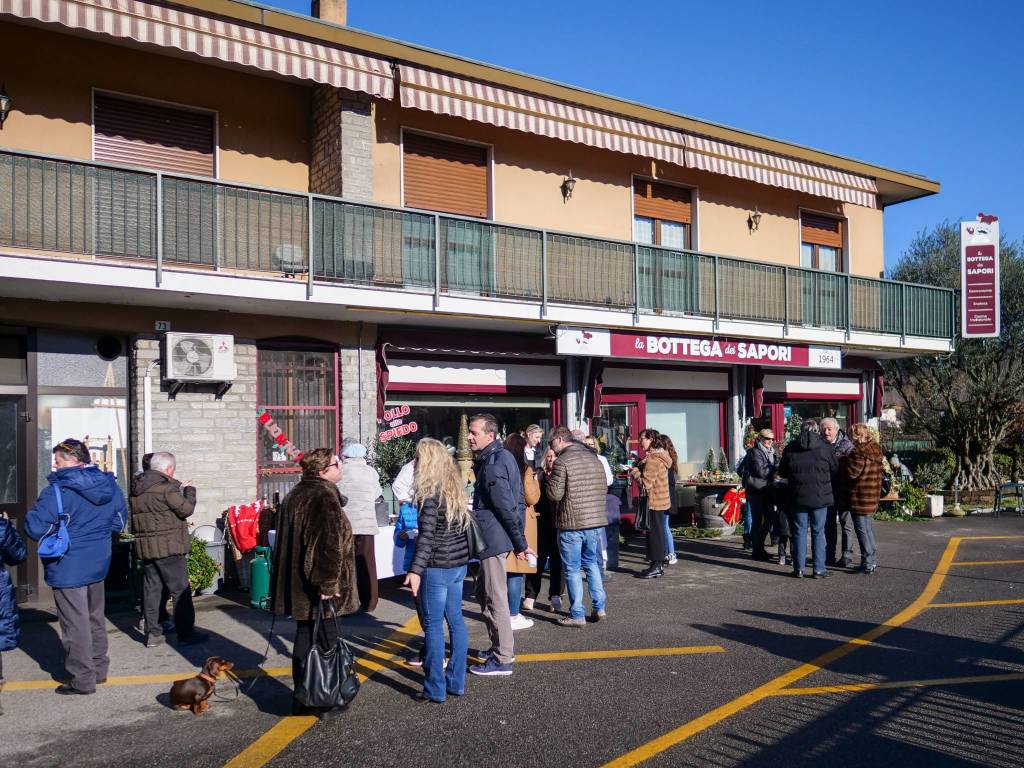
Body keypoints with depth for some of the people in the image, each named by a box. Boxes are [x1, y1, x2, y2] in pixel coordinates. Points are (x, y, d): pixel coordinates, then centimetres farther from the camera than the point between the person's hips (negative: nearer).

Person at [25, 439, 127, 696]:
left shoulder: (57, 491, -19)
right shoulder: (109, 485, 2)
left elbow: (35, 528, -21)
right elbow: (120, 520, 12)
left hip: (68, 568, -7)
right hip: (99, 564, 7)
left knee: (76, 625, 4)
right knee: (95, 619, 20)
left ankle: (83, 680, 12)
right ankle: (99, 669, 32)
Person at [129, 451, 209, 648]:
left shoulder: (136, 487, 11)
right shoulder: (166, 486, -16)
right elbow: (186, 509, -15)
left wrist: (179, 489, 16)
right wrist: (189, 490, 1)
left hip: (145, 547, 8)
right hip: (168, 547, -8)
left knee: (151, 588, 12)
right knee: (180, 589, 0)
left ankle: (152, 633, 15)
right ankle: (185, 633, 5)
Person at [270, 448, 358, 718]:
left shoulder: (294, 495, 13)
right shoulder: (324, 497, -18)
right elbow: (328, 545, -25)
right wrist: (328, 585, -22)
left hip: (296, 584, 9)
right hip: (316, 586, -9)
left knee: (305, 637, 16)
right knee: (324, 641, 2)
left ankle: (302, 700, 24)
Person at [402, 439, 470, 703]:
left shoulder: (430, 493, -15)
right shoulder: (455, 487, 9)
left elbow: (427, 536, -22)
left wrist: (415, 570, -24)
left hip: (437, 566, -8)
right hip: (458, 563, 8)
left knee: (433, 624, 1)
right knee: (456, 621, 13)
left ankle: (435, 689, 7)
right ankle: (457, 682, 21)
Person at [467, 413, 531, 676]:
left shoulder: (492, 464, -19)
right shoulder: (502, 456, 13)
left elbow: (507, 507, -21)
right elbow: (516, 503, 16)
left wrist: (519, 542, -16)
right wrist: (519, 540, 16)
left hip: (493, 538, -11)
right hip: (495, 537, 11)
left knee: (495, 598, -3)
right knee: (484, 592, 20)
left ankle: (502, 660, 5)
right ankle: (499, 647, 30)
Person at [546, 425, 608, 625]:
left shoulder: (562, 461, -13)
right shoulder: (593, 457, 9)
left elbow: (554, 494, -15)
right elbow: (604, 489, 13)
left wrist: (549, 478, 2)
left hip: (571, 523, -6)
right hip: (595, 520, 7)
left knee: (572, 569, 3)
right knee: (592, 564, 20)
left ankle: (577, 615, 8)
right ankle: (599, 607, 20)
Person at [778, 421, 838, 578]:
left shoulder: (790, 448, -1)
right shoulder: (825, 448, -6)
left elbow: (782, 472, 6)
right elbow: (835, 470, 3)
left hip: (798, 496, 1)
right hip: (820, 497, -1)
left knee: (799, 532, 7)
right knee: (818, 532, 6)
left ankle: (799, 569, 9)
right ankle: (819, 569, 7)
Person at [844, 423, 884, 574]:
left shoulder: (859, 453, -20)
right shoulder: (876, 451, 9)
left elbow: (851, 472, -22)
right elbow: (880, 471, 16)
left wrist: (846, 459, -8)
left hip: (860, 498, -9)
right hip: (872, 498, 9)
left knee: (862, 529, -1)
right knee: (868, 527, 19)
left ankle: (868, 563, 1)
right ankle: (873, 559, 27)